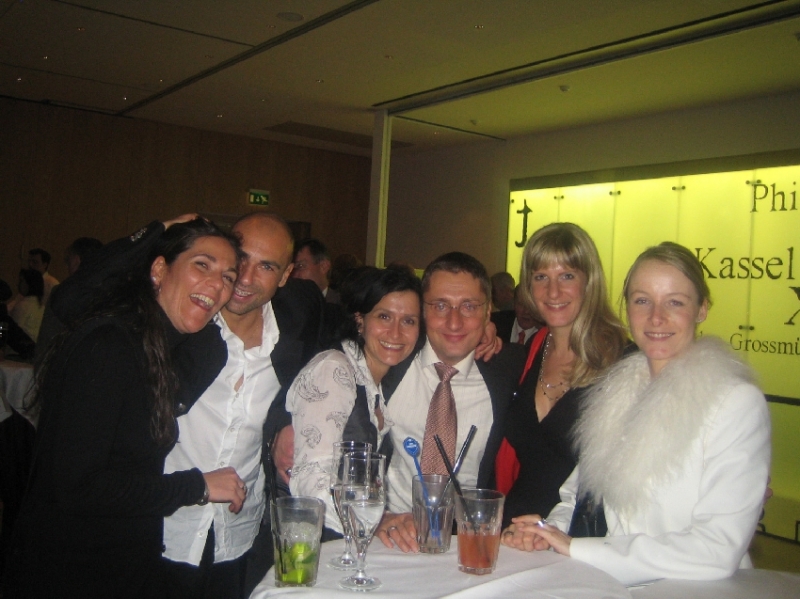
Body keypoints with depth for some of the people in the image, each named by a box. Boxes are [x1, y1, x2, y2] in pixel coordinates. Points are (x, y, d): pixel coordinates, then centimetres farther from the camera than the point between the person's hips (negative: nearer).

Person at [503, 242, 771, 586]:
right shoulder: (617, 389, 8)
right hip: (614, 582, 5)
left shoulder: (738, 403, -10)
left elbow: (719, 551, -18)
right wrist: (555, 528, -7)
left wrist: (577, 548, -17)